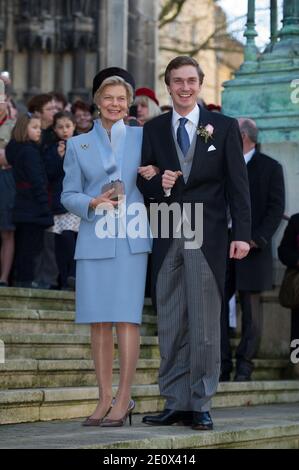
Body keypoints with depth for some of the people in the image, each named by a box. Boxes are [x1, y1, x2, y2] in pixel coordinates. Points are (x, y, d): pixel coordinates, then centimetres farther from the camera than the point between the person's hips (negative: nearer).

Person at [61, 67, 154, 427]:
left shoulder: (142, 137, 10)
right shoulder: (78, 145, 12)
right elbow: (68, 195, 10)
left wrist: (155, 177, -7)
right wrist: (92, 203, -10)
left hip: (130, 238, -2)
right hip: (93, 239, 2)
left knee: (126, 318, -8)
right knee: (98, 322, 2)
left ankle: (123, 399, -6)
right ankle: (105, 399, 8)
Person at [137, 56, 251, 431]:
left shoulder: (224, 127, 6)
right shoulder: (153, 130, 12)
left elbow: (237, 183, 2)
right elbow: (143, 182, 13)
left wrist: (242, 232, -6)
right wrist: (159, 184, -11)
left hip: (207, 237, -2)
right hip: (166, 238, 2)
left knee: (205, 325, -2)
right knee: (170, 325, 4)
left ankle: (200, 406, 4)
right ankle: (175, 403, 10)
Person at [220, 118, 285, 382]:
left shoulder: (270, 168, 2)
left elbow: (276, 209, -3)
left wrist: (257, 239, -12)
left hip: (252, 249, -4)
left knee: (251, 308, 2)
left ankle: (245, 365, 9)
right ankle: (222, 365, 3)